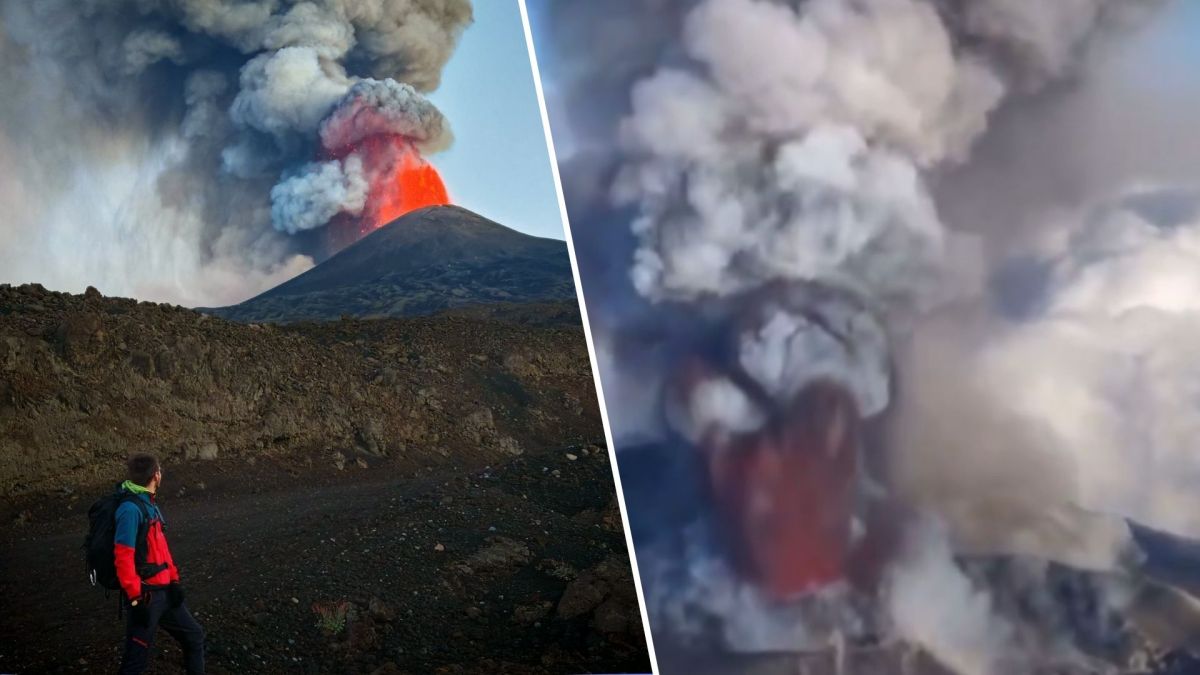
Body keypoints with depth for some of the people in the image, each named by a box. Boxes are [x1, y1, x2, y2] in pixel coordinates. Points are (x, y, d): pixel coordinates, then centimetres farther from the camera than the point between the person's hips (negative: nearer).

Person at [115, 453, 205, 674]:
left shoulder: (150, 504, 10)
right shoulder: (131, 509, -20)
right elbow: (123, 557, -22)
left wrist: (173, 580, 10)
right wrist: (135, 599, -22)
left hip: (164, 590, 9)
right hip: (145, 595, -9)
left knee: (194, 636, 18)